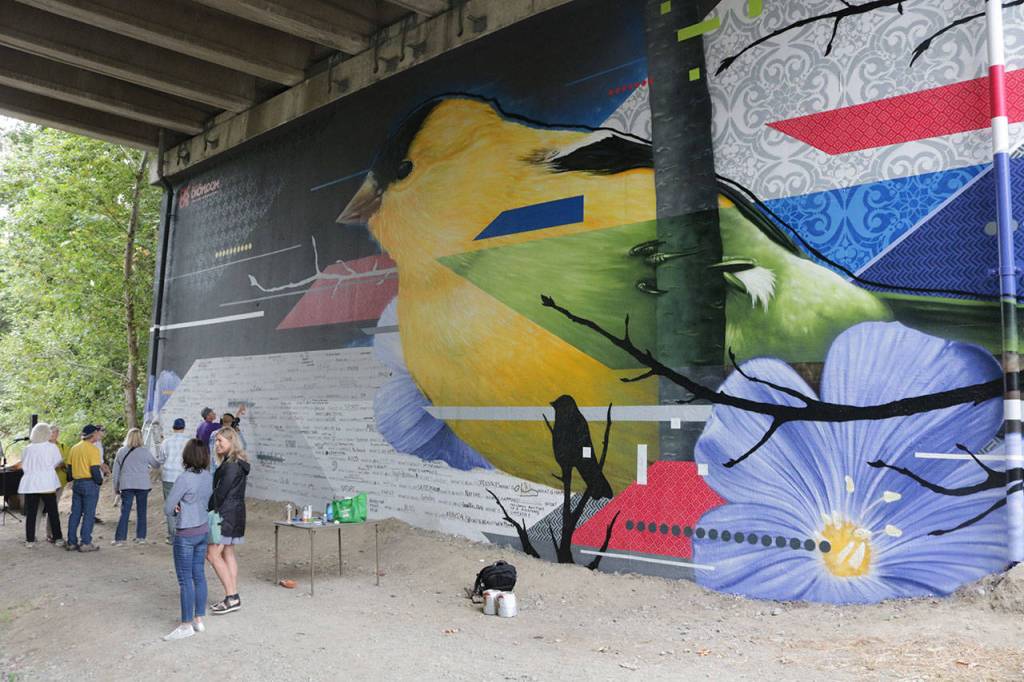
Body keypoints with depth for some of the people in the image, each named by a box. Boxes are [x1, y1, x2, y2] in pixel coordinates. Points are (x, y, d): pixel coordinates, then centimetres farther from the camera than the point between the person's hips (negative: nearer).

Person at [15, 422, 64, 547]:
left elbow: (24, 465, 11)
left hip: (30, 484, 2)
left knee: (30, 513, 7)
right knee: (53, 512, 6)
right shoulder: (52, 447, -4)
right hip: (47, 484, -2)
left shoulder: (28, 448, 3)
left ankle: (30, 540, 8)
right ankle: (57, 538, 8)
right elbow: (59, 463, 3)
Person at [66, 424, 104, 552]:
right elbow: (95, 470, -17)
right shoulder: (92, 449, -13)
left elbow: (69, 466, 15)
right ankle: (86, 543, -1)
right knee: (89, 514, -2)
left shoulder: (74, 448, 11)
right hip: (90, 484, -7)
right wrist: (100, 481, -1)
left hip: (76, 484, 7)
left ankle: (71, 542, 15)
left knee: (75, 513, 12)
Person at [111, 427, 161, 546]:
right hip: (142, 485, -2)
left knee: (125, 512, 4)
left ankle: (120, 538, 3)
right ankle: (140, 537, 8)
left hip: (126, 485, 2)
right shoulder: (144, 451, -4)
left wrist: (116, 487, 17)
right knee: (141, 512, 6)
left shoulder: (121, 452, 4)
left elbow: (116, 471, 9)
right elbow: (156, 465, 8)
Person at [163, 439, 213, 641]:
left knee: (185, 579, 1)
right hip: (203, 530, 7)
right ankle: (199, 619, 22)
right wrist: (184, 508, -2)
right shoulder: (208, 477, 1)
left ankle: (187, 625, 8)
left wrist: (177, 510, 7)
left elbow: (168, 508, -14)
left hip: (185, 535, -7)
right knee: (199, 575, 14)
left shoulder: (184, 479, -21)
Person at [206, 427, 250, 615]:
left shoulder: (232, 466, -18)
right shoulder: (231, 463, 15)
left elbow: (221, 492, -20)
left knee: (212, 553, -7)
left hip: (227, 514, -10)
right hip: (233, 513, 10)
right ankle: (233, 596, 16)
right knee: (228, 553, 12)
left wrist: (207, 509, -11)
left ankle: (232, 598, -5)